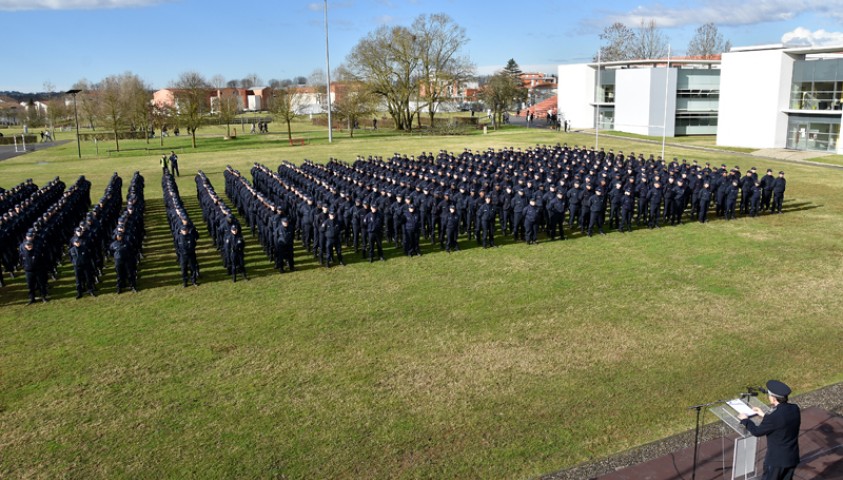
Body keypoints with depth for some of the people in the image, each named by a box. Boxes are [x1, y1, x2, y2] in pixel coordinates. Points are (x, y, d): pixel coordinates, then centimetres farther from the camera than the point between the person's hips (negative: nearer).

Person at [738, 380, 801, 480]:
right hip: (792, 457, 6)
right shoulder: (795, 409, -8)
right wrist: (764, 416, 15)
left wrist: (745, 420, 4)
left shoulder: (773, 417, -29)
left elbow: (757, 431, -13)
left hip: (777, 459, -6)